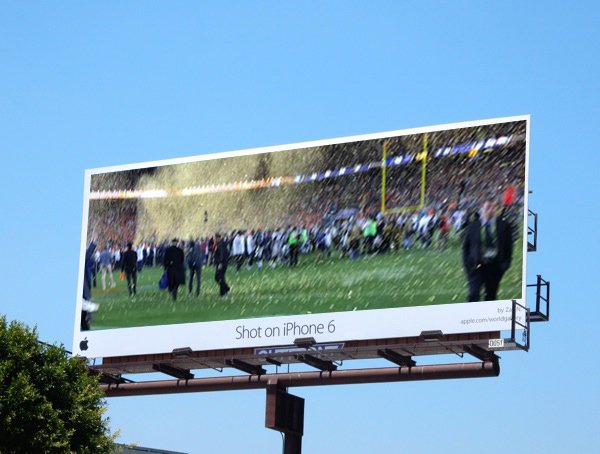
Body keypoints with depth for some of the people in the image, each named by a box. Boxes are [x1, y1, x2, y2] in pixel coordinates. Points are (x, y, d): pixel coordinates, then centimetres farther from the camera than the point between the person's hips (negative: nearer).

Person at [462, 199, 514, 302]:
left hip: (494, 266, 1)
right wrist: (467, 263, -1)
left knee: (491, 295, 10)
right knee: (473, 294, -10)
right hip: (477, 265, -1)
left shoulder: (503, 225, 1)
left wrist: (505, 263, -2)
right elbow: (465, 246, 6)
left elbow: (508, 246, 6)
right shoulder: (473, 225, -1)